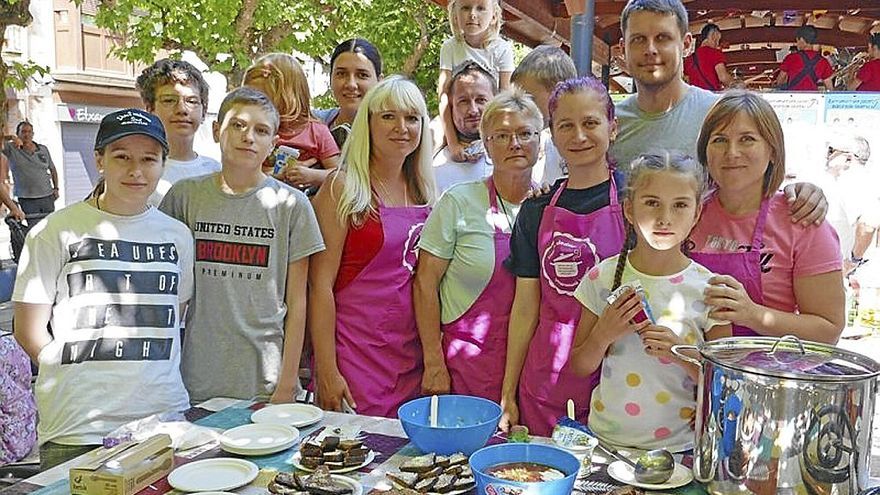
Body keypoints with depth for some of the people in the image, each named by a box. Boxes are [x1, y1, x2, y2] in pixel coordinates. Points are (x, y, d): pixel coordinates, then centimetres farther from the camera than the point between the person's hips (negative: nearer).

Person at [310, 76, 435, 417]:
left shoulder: (423, 192, 9)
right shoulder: (344, 190, -8)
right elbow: (320, 284, -11)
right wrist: (326, 372, -14)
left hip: (412, 360, 5)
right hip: (355, 354, -5)